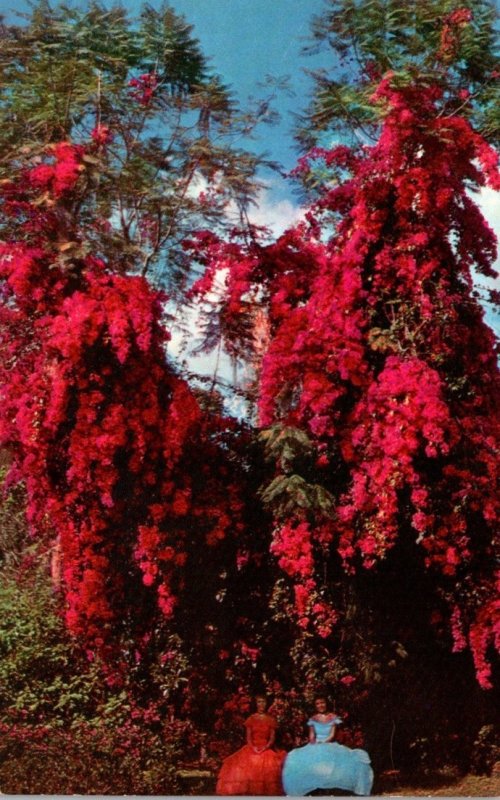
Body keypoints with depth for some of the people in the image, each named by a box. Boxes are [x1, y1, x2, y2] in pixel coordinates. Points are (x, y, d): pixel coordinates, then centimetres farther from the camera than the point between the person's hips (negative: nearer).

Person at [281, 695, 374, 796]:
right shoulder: (313, 719, 9)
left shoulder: (333, 717, 4)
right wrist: (314, 745, -13)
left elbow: (332, 735, -3)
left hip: (330, 745, -1)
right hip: (315, 747, 1)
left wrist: (323, 743, -16)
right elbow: (312, 736, 6)